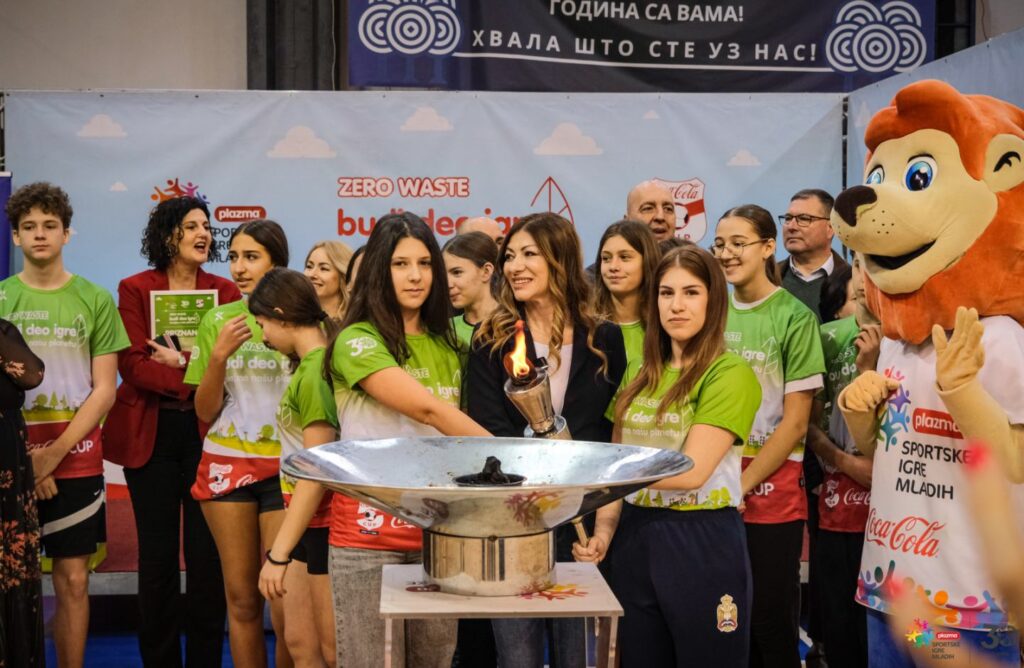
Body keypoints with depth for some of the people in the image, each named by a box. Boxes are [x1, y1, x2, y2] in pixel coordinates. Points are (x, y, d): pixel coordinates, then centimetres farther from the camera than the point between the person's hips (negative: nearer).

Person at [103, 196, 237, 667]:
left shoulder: (226, 291, 7)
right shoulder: (135, 289, 3)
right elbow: (132, 362, -7)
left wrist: (181, 362, -13)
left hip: (206, 431, 1)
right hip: (150, 433, 0)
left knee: (208, 552, 0)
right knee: (157, 552, 5)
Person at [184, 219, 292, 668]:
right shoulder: (218, 320, 5)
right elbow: (205, 412, 5)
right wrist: (219, 356, -9)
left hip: (285, 466, -2)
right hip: (227, 463, 3)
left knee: (285, 603, -6)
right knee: (241, 597, 7)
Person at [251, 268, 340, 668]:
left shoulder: (313, 373, -19)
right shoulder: (309, 364, 8)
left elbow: (316, 474, -22)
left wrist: (278, 553, -21)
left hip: (324, 520, -9)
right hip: (307, 520, 9)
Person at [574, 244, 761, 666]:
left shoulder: (729, 374, -10)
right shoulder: (639, 374, 10)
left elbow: (691, 470, -18)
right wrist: (603, 529, -5)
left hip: (701, 542, -6)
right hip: (635, 538, 6)